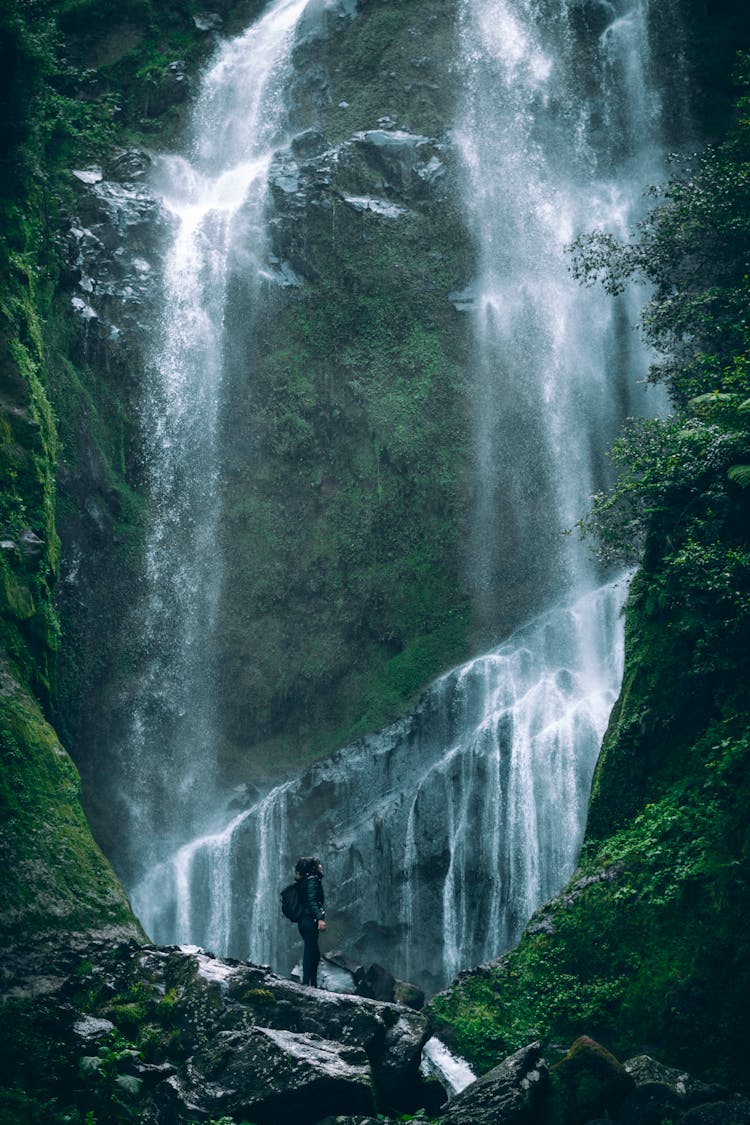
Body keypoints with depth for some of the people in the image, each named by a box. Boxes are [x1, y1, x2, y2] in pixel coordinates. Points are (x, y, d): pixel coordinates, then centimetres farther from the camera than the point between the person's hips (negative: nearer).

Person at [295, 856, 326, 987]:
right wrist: (320, 918, -22)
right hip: (310, 920, -9)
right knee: (310, 952, -8)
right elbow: (311, 901, -18)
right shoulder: (312, 880, -9)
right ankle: (306, 982, -10)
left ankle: (313, 984, 13)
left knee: (314, 954, 12)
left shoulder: (305, 881, 18)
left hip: (304, 920, 9)